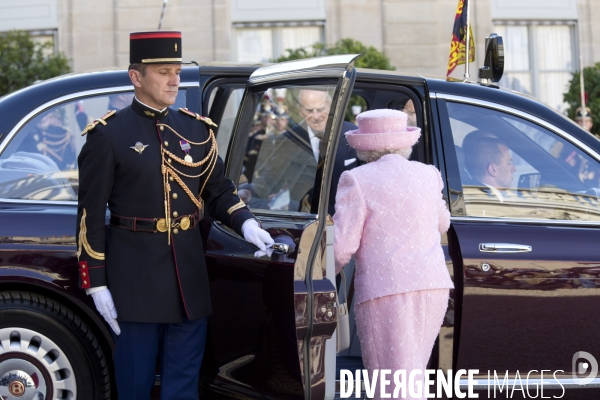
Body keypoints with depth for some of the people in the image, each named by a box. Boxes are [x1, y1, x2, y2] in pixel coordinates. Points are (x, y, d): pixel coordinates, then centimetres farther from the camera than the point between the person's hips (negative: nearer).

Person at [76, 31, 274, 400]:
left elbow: (218, 189, 13)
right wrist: (96, 283, -8)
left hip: (190, 274, 4)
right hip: (136, 274, -4)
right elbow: (91, 213, -5)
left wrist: (246, 223, -7)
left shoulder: (197, 129, 10)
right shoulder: (108, 134, -4)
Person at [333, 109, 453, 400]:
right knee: (411, 371, 19)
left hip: (384, 287, -6)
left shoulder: (357, 180, -4)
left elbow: (342, 245, -9)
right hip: (433, 283, 6)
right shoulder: (427, 175, 13)